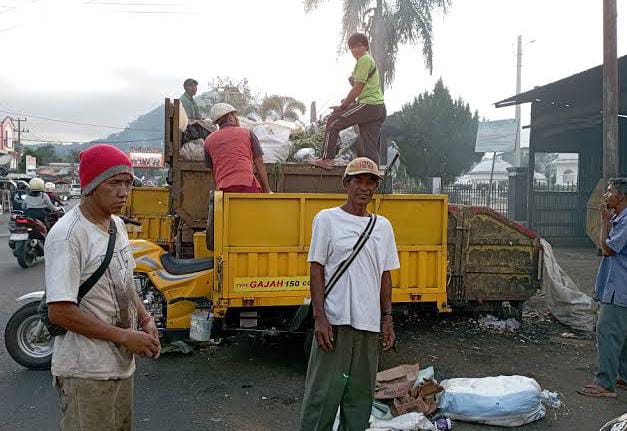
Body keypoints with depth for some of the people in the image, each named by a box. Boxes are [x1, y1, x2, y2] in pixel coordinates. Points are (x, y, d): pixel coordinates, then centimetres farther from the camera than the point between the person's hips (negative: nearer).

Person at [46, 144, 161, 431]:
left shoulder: (117, 225, 7)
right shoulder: (67, 236, -21)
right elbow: (60, 312, -24)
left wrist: (145, 320, 3)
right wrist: (125, 336, -20)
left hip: (121, 364, 9)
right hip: (86, 373, -9)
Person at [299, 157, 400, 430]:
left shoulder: (383, 226, 12)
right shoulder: (327, 219, -1)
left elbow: (385, 276, 15)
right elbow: (317, 270, -4)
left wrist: (387, 319, 11)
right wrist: (319, 317, -11)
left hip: (369, 324, 5)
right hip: (335, 320, -4)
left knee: (360, 394, 12)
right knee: (324, 392, -1)